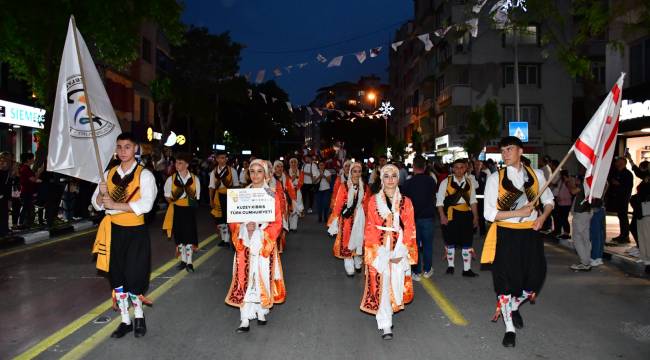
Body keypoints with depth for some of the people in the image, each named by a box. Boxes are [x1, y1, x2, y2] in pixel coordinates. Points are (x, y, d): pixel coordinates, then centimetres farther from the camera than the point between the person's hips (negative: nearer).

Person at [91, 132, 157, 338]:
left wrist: (116, 205, -23)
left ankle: (139, 317, 23)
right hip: (114, 231, 5)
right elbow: (97, 205, 7)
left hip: (135, 232, -5)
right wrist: (102, 193, -14)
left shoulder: (144, 175, -8)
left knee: (133, 278, -2)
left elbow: (146, 204, -21)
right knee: (117, 278, 11)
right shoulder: (109, 174, 8)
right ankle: (125, 321, 25)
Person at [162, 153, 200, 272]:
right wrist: (173, 198, -11)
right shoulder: (171, 179, 0)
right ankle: (183, 260, 22)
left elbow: (197, 196, 8)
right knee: (179, 235, 8)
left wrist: (193, 201, -8)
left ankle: (189, 262, 7)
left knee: (189, 234, -2)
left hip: (189, 210, -1)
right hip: (177, 210, 1)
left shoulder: (195, 179, 0)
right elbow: (167, 196, 6)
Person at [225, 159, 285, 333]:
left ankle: (261, 312, 21)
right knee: (244, 278, -2)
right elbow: (234, 218, 6)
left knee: (263, 276, 3)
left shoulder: (272, 194, -2)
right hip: (245, 243, 2)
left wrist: (259, 230, -16)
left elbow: (277, 222, -3)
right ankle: (245, 319, 1)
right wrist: (245, 227, -13)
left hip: (264, 243, -1)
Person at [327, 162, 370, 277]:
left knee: (359, 240, 12)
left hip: (360, 218, 3)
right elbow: (338, 205, -7)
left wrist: (366, 219, 5)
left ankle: (358, 264, 31)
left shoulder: (365, 188, 2)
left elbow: (367, 205, 6)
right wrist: (335, 220, -8)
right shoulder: (344, 186, -7)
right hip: (347, 218, -3)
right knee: (347, 242, 3)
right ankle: (349, 268, 13)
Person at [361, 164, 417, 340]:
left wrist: (401, 252, -9)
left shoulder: (405, 202, 5)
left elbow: (409, 229, 1)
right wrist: (379, 251, -10)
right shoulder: (374, 201, 3)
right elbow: (370, 228, 0)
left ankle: (388, 312, 27)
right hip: (379, 250, -1)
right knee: (382, 285, -5)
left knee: (397, 284, 2)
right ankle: (385, 325, 1)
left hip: (400, 250, 1)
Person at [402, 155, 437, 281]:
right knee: (427, 244, 14)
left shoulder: (408, 183, -14)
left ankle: (417, 272, 11)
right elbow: (434, 198, 4)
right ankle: (427, 270, 23)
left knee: (415, 245, 7)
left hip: (413, 217, -2)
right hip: (428, 216, 2)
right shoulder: (431, 181, -7)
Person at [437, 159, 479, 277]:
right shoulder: (446, 182, -3)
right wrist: (442, 216, -12)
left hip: (466, 216, 3)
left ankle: (467, 269, 12)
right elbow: (440, 201, -4)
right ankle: (450, 266, 26)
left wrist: (475, 217, 7)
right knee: (450, 242, 9)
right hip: (450, 216, -2)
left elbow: (473, 201, 11)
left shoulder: (469, 183, 6)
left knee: (467, 243, 4)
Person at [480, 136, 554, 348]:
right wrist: (518, 213, -16)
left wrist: (542, 217, -5)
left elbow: (548, 201, 15)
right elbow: (489, 213, -9)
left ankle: (514, 307, 39)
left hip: (531, 234, 3)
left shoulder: (536, 175, 2)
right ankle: (509, 328, 21)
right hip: (506, 235, -3)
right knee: (506, 279, 3)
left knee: (534, 277, 6)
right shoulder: (495, 178, -6)